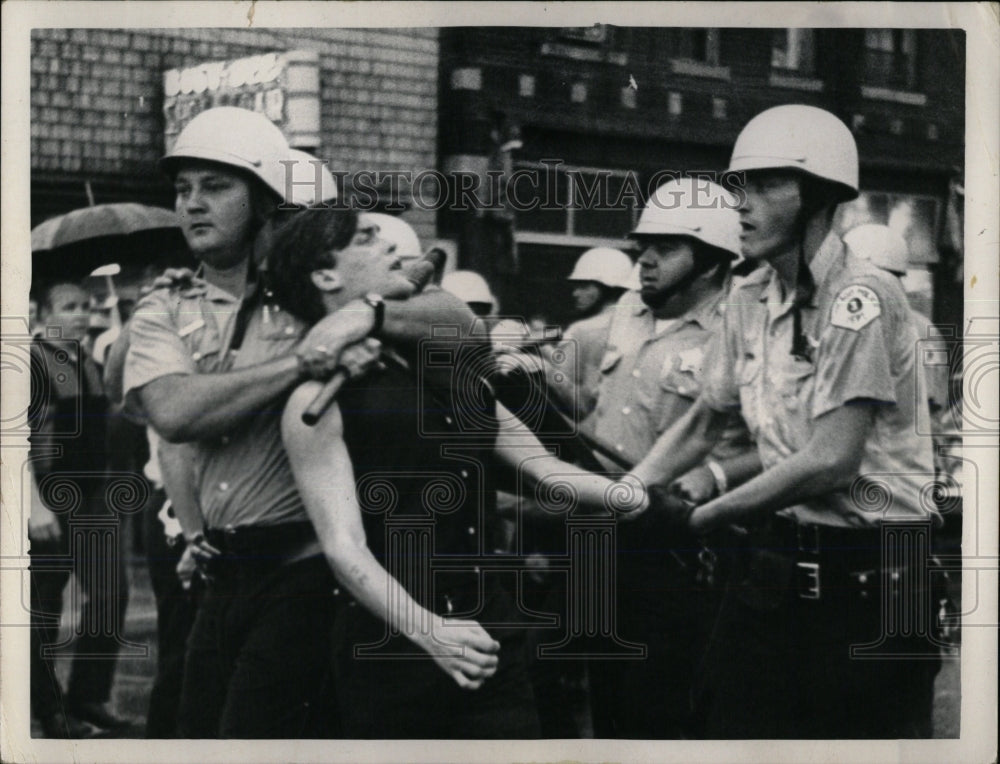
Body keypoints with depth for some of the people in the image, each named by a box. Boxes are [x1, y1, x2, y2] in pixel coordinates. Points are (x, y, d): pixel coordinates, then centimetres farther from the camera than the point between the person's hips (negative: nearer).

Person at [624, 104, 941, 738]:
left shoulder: (861, 298, -15)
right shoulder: (751, 301, 8)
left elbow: (831, 461, -20)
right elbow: (701, 429, 17)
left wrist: (702, 517, -13)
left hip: (869, 574, -7)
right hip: (778, 562, 7)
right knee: (730, 727, 6)